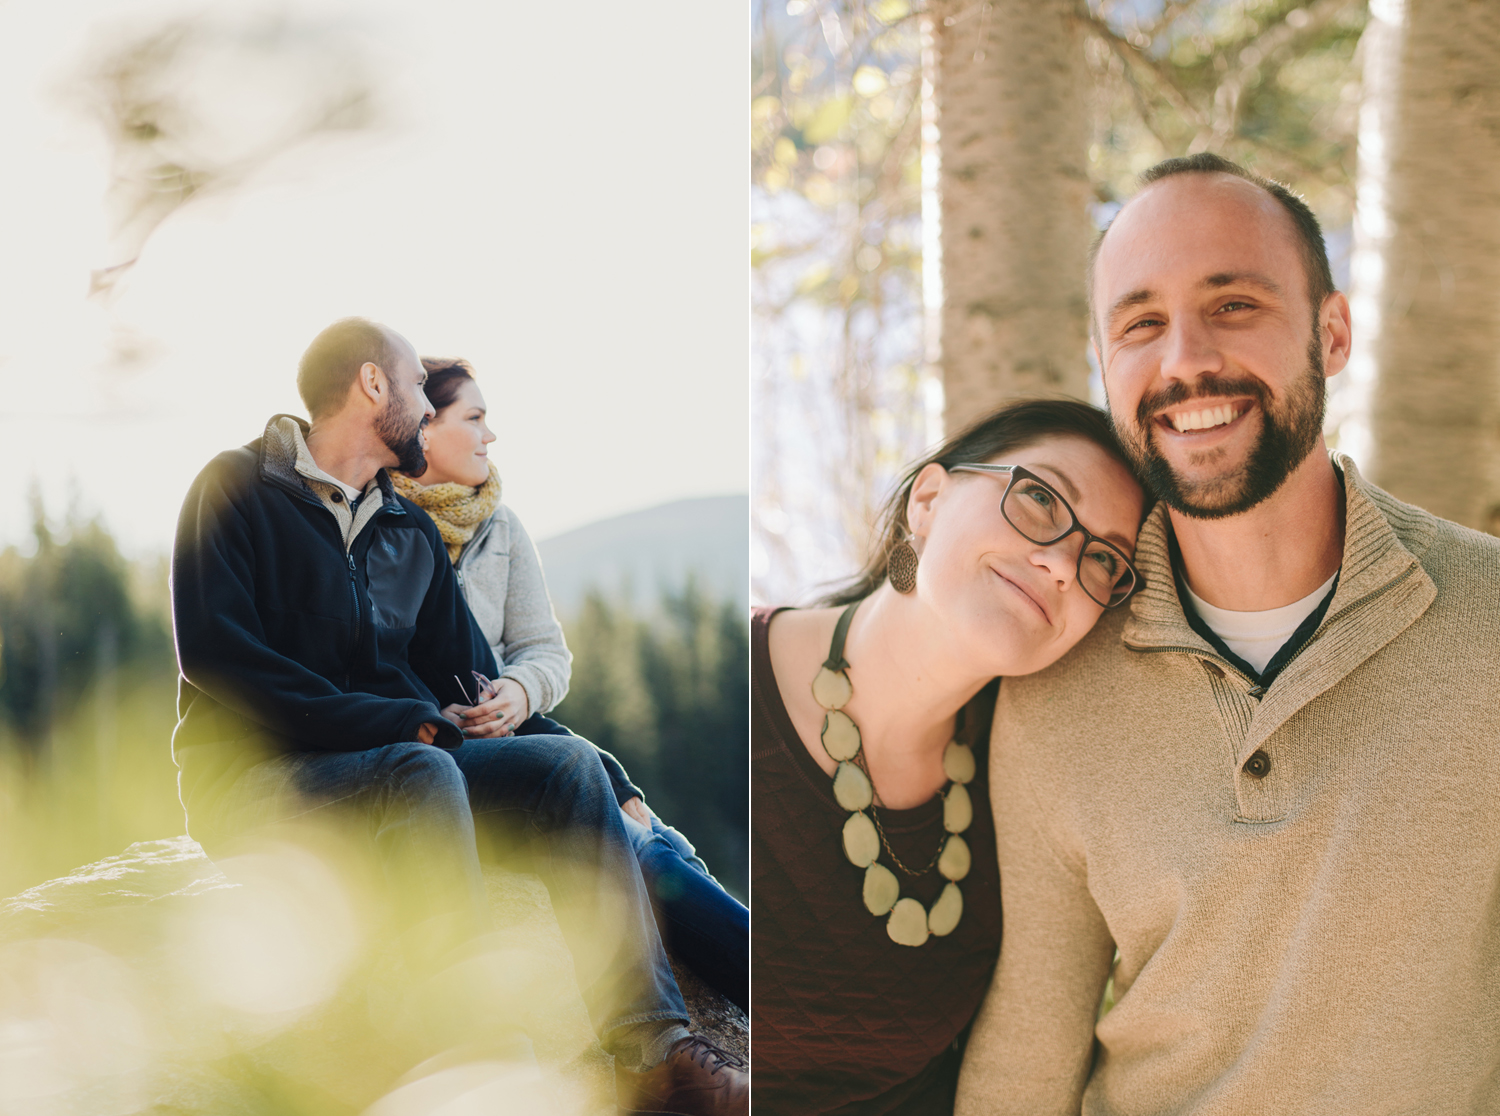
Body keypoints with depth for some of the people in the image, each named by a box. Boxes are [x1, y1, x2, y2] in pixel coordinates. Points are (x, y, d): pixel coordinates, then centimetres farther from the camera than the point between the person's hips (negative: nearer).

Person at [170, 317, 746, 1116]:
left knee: (566, 762, -16)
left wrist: (600, 770, 4)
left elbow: (466, 677, 19)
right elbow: (215, 656, -14)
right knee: (424, 771, -34)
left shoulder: (411, 532, 21)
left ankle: (650, 1050, -26)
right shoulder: (238, 488, -1)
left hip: (395, 764, 6)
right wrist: (401, 721, -18)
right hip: (251, 771, -6)